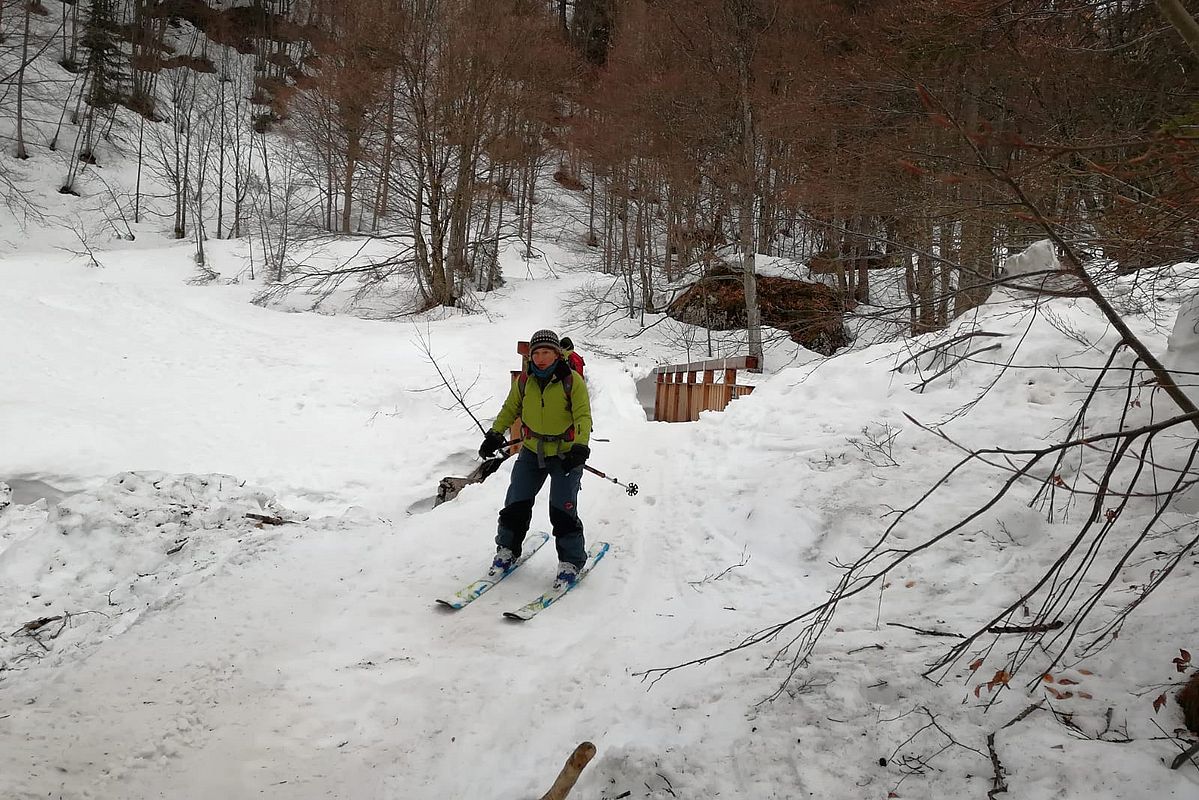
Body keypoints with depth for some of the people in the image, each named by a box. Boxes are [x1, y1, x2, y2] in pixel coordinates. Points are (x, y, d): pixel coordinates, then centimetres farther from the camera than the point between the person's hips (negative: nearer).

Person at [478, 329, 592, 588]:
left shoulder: (572, 381, -13)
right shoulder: (524, 381, -1)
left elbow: (583, 417, -16)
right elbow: (510, 410, 11)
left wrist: (580, 446, -30)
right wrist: (495, 434, -2)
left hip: (565, 454, -4)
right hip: (532, 452, 4)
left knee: (562, 510, -10)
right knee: (516, 504, 3)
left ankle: (571, 561, 7)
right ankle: (507, 549, 26)